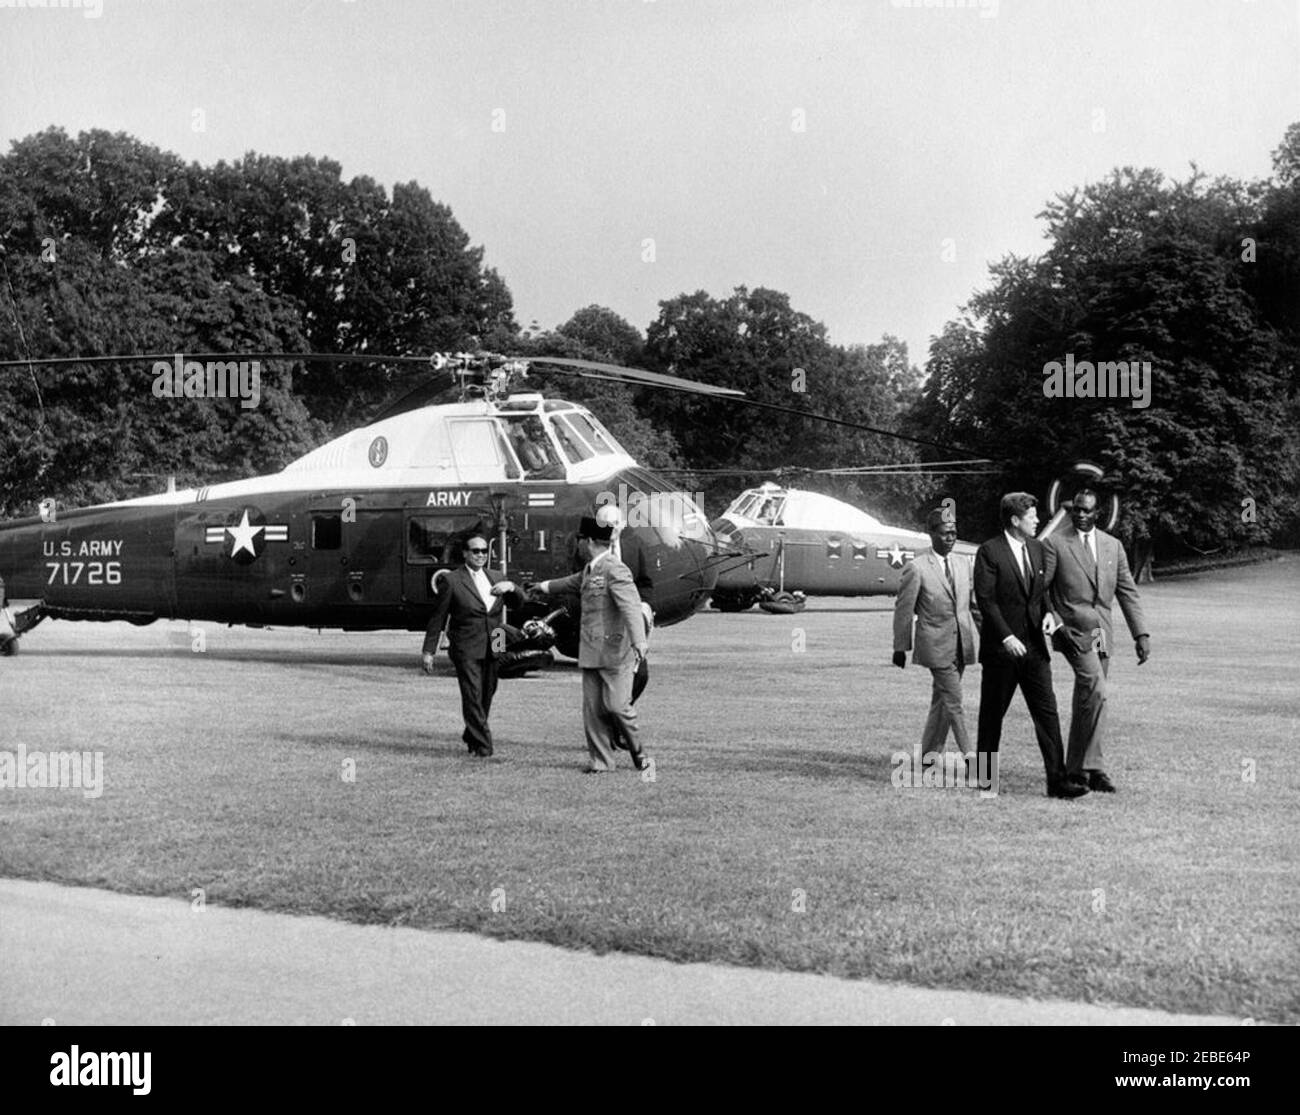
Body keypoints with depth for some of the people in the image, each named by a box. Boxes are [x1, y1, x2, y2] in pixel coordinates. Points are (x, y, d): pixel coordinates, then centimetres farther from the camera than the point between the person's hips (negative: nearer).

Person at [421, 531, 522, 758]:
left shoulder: (495, 577, 13)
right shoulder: (451, 581, -3)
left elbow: (517, 604, 16)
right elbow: (438, 618, -1)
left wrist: (511, 587, -6)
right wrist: (429, 651, -3)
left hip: (491, 650, 5)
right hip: (466, 649, -5)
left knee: (486, 696, 12)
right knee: (472, 696, -11)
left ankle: (471, 737, 31)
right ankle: (483, 744, -9)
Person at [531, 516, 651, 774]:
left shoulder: (615, 570, -14)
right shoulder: (589, 571, 15)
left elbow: (631, 607, -25)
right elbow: (571, 583, 38)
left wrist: (639, 642, -38)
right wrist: (544, 587, 54)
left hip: (615, 650, -8)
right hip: (591, 652, 8)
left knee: (616, 705, -10)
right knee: (592, 709, 4)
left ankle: (638, 752, 11)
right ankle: (601, 761, 10)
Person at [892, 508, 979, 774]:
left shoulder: (963, 566, 12)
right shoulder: (916, 569, -7)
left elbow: (973, 604, 20)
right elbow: (903, 610, -3)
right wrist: (900, 648, -2)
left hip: (961, 646, 6)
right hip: (936, 646, -6)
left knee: (941, 703, 12)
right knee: (953, 702, -10)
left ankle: (928, 757, 21)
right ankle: (970, 759, -12)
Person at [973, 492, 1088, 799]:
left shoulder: (1037, 548, 10)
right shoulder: (989, 552, -9)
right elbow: (985, 599, -13)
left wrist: (1047, 613, 1)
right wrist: (1006, 637, -19)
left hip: (1033, 646, 5)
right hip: (1000, 647, -5)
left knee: (1047, 712, -1)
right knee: (992, 713, 6)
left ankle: (1057, 780, -1)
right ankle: (984, 776, 20)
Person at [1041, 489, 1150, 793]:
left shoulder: (1113, 546, 13)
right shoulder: (1055, 544, -1)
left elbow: (1127, 592, 13)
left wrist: (1141, 634, 7)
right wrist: (1049, 618, -17)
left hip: (1102, 632, 5)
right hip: (1073, 630, -5)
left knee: (1086, 700, 8)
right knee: (1095, 692, -19)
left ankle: (1076, 768, 17)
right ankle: (1091, 766, -14)